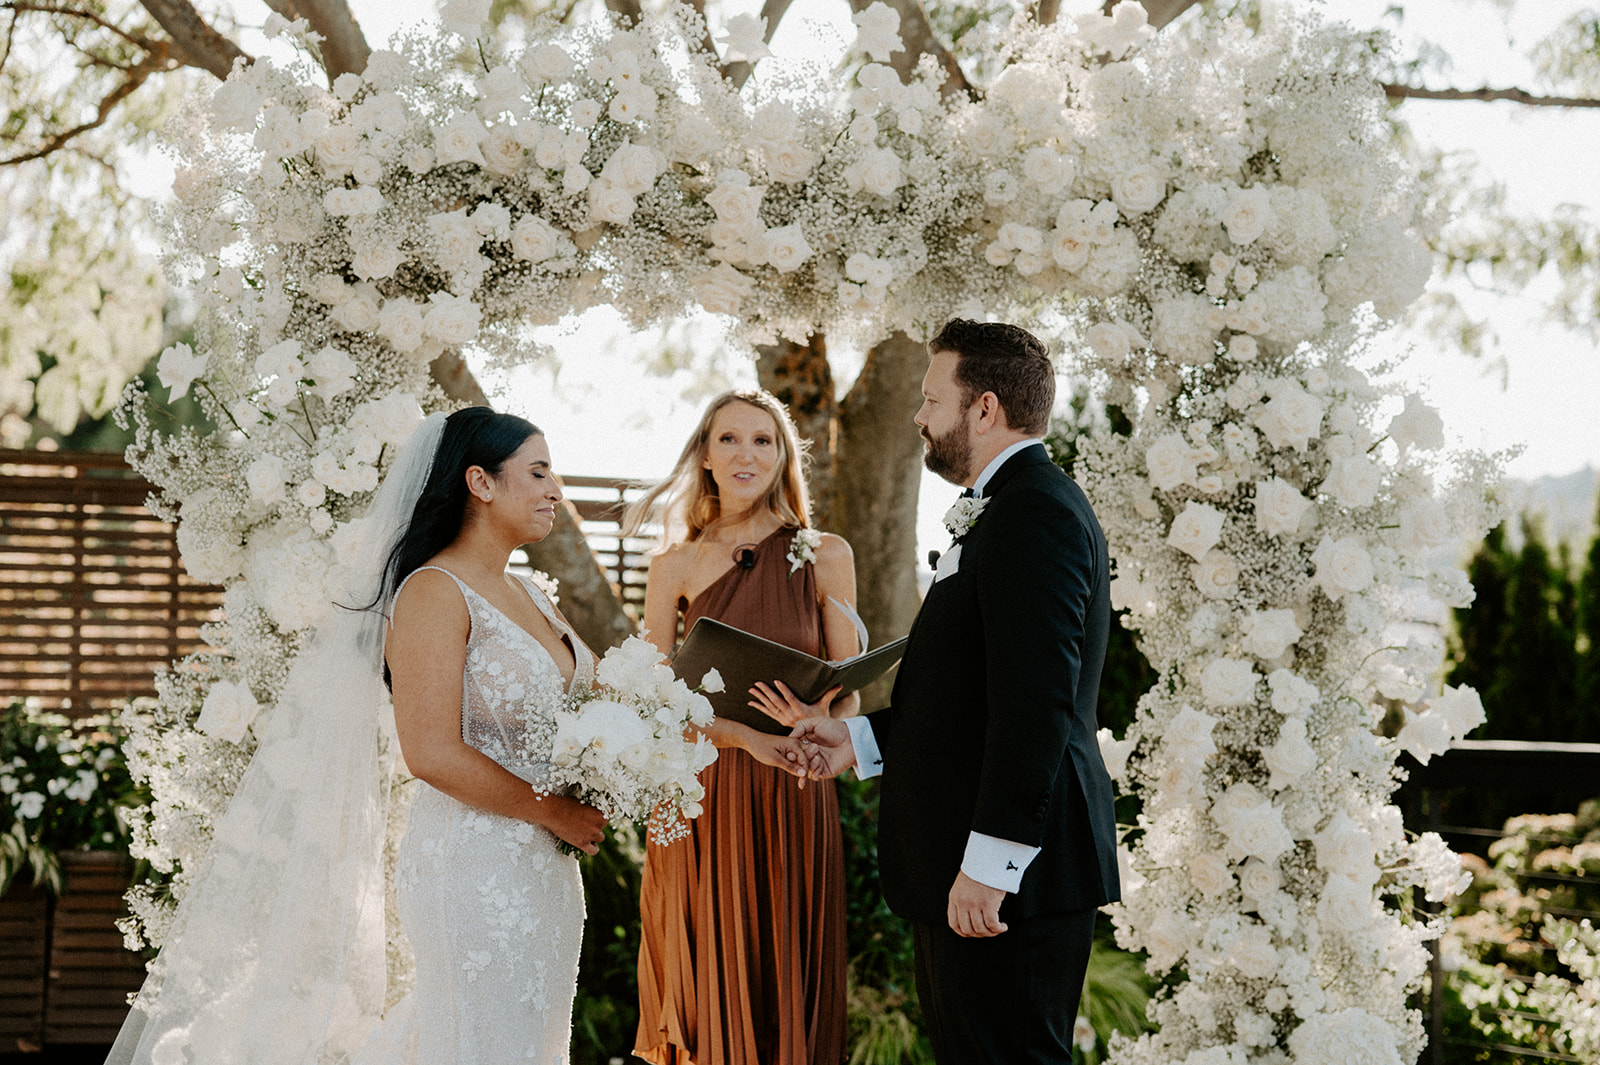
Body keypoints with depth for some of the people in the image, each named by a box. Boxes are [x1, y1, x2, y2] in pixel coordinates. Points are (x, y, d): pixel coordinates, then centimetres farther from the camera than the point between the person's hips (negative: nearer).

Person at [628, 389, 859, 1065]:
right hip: (702, 800, 0)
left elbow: (846, 693, 6)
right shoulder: (676, 568, 5)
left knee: (786, 984, 3)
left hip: (794, 805, 0)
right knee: (707, 989, 3)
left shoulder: (825, 557, 4)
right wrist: (745, 735, -17)